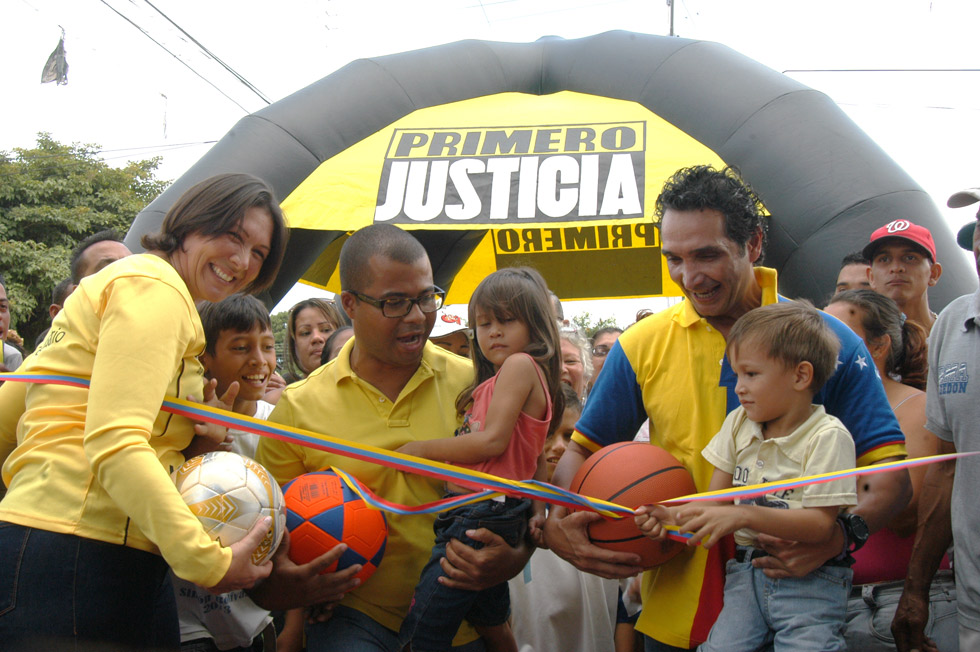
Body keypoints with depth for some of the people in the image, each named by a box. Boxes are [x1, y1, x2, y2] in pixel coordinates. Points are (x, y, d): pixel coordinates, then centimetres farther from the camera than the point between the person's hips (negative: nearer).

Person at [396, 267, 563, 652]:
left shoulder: (520, 364, -9)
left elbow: (493, 441, -18)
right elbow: (536, 458, 23)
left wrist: (420, 449, -9)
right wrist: (538, 511, 10)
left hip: (480, 516, -11)